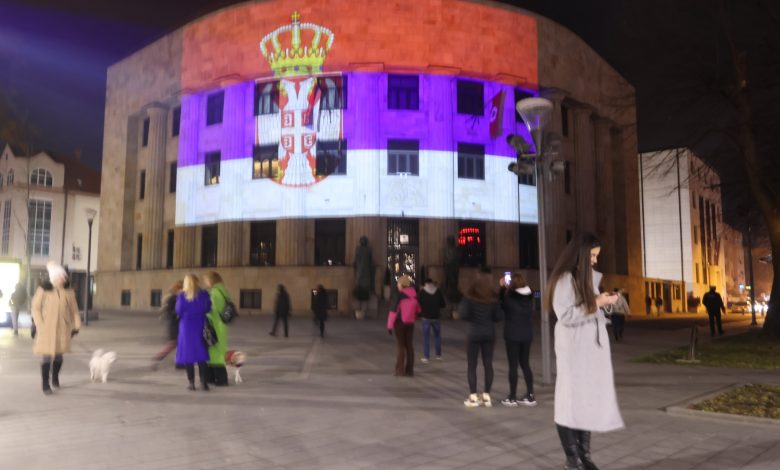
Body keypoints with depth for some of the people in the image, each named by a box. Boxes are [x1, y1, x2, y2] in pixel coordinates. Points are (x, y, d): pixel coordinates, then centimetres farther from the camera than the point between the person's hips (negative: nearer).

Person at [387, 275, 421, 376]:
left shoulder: (399, 295, -14)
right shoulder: (414, 295, 1)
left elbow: (394, 311, -16)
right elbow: (419, 309, 10)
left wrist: (390, 325, -11)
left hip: (399, 322, -5)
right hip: (410, 323, 5)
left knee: (400, 346, 0)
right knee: (409, 346, 9)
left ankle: (400, 371, -1)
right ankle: (409, 370, 12)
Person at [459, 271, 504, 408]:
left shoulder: (470, 296, -7)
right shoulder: (494, 297, 0)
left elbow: (464, 314, -14)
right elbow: (499, 316, -2)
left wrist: (473, 319, 6)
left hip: (475, 332, -3)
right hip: (490, 332, 3)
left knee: (472, 365, 4)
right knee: (488, 364, 9)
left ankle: (473, 397, 2)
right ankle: (486, 396, 12)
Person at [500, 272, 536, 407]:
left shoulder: (509, 296, -16)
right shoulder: (529, 296, -2)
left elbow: (501, 305, 1)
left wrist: (502, 287, 9)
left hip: (512, 335, -5)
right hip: (527, 334, 5)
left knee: (513, 365, 2)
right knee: (525, 364, 14)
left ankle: (512, 398, 7)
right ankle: (530, 396, 15)